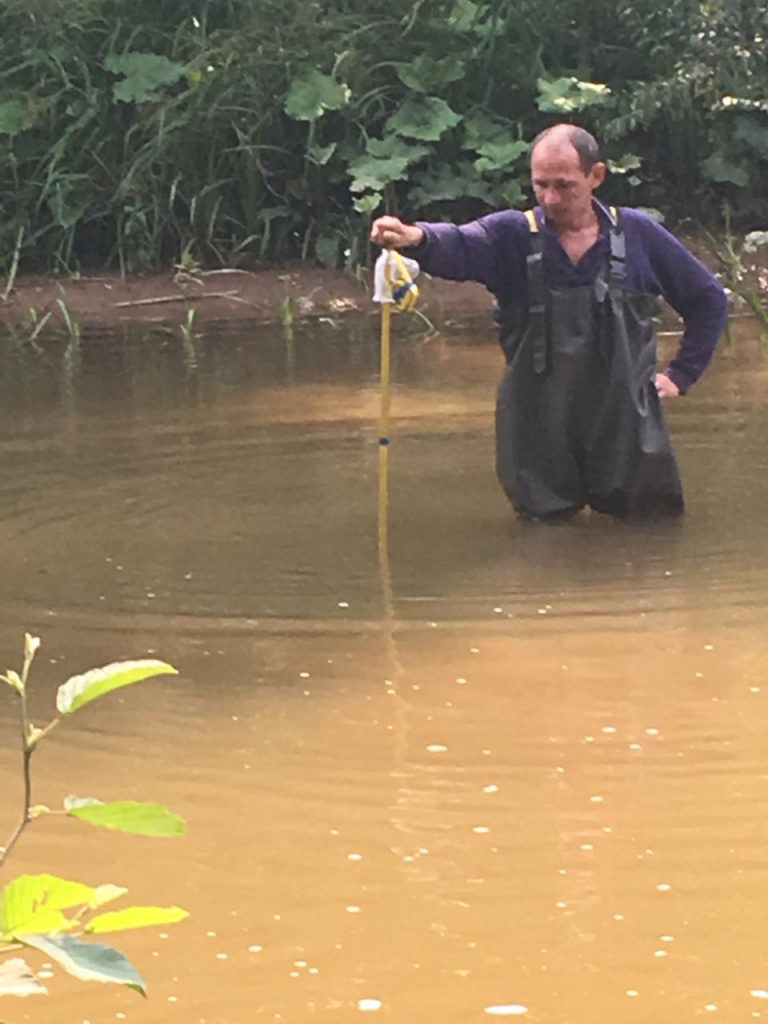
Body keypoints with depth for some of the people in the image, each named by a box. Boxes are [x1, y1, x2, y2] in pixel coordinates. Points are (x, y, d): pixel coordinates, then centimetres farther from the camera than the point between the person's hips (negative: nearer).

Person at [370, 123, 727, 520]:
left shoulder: (637, 235, 1)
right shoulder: (513, 236, -4)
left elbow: (707, 298, 13)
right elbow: (457, 246, -26)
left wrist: (681, 374, 5)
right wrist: (417, 237, -48)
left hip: (625, 427, 1)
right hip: (540, 435, 0)